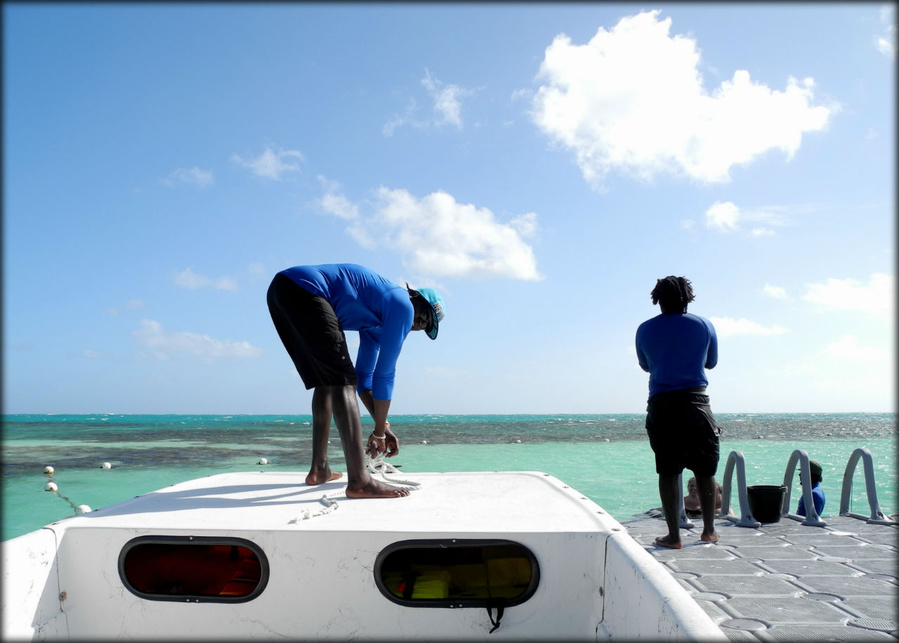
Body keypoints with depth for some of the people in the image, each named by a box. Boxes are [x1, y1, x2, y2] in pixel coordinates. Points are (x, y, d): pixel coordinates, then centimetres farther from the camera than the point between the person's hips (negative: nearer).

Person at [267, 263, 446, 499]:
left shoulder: (377, 321, 28)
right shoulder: (403, 305, 1)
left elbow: (364, 375, 30)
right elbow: (385, 374, 0)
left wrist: (382, 428, 28)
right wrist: (379, 432, 8)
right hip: (303, 289, -10)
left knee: (325, 382, 17)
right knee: (342, 381, -11)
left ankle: (319, 469, 18)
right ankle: (359, 480, -18)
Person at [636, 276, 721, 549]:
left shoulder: (645, 329, 5)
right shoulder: (704, 325, 4)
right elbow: (711, 362, 17)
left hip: (660, 405, 0)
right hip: (695, 402, 0)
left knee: (667, 471, 4)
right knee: (705, 469, 12)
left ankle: (673, 535, 5)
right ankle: (709, 530, 20)